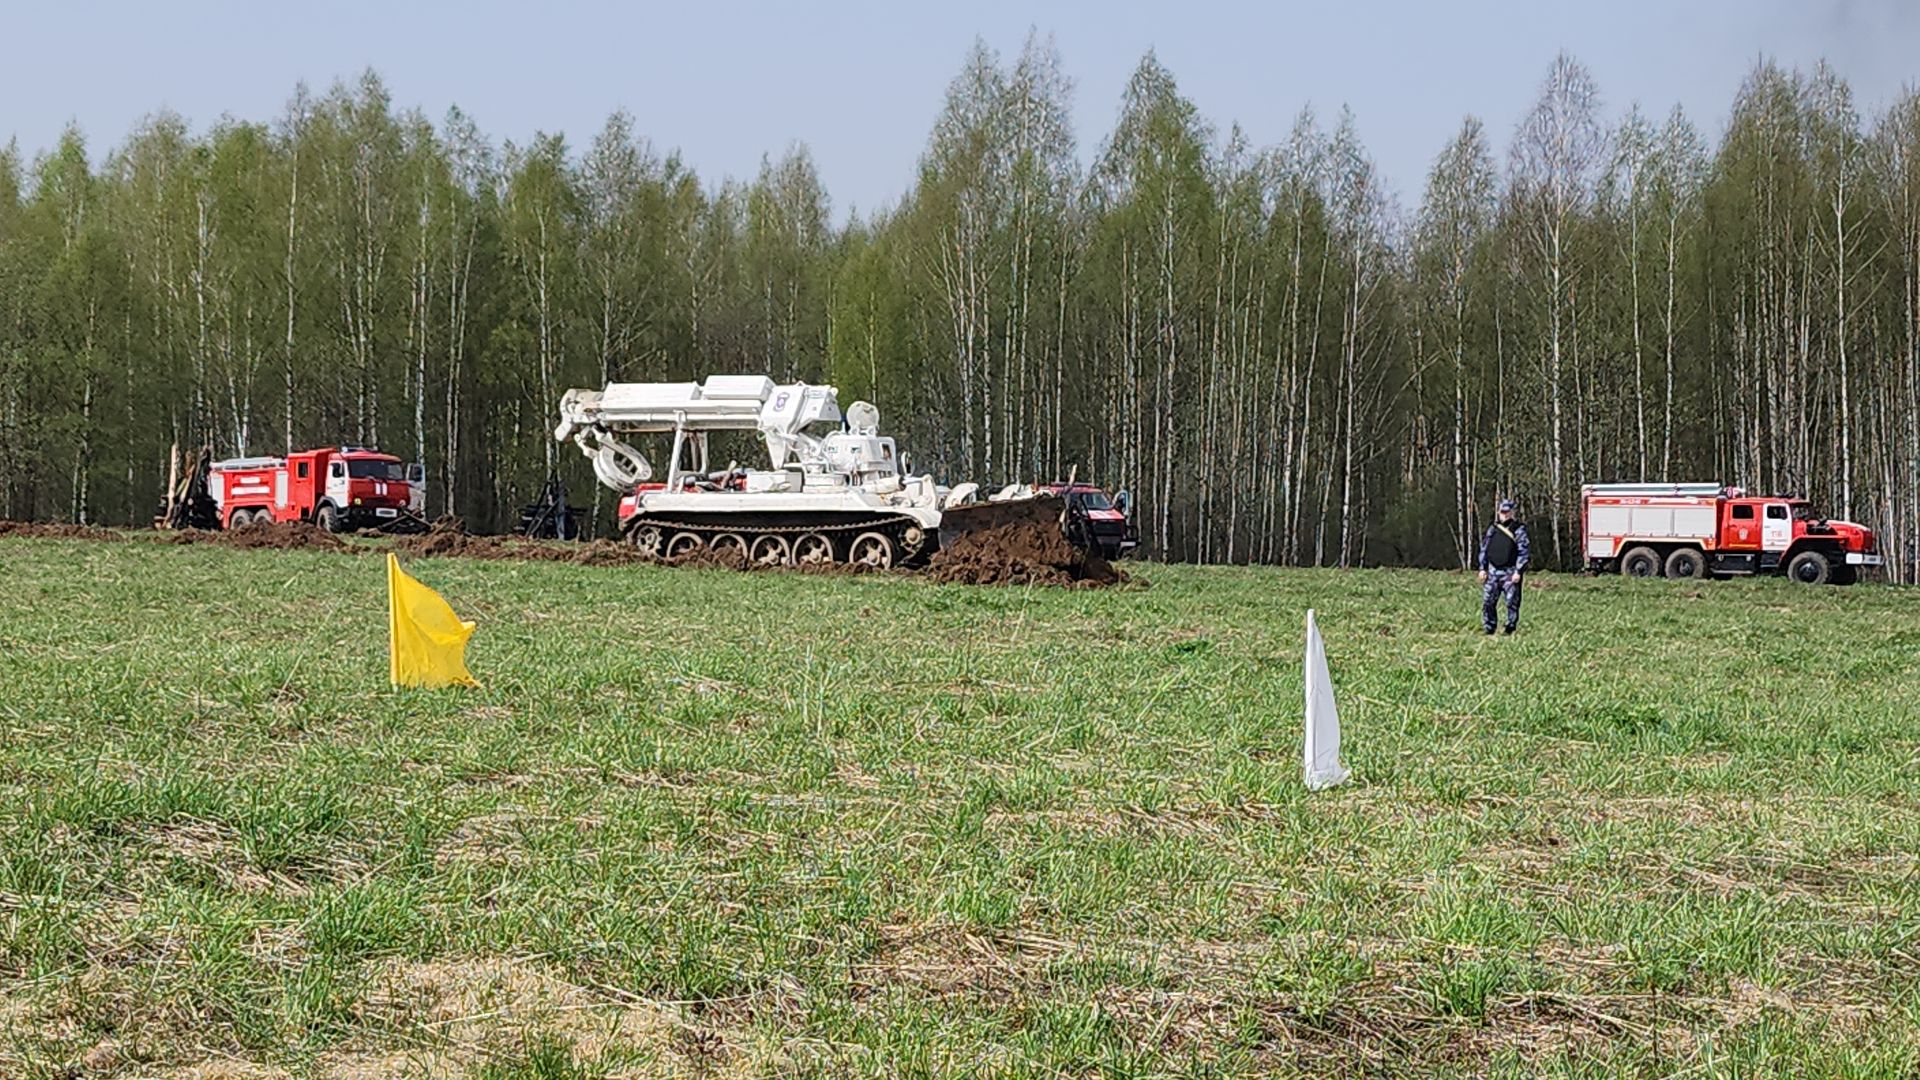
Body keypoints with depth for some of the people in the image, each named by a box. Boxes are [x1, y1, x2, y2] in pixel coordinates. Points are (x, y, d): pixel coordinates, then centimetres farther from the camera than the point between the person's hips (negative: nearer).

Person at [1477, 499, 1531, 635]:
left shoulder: (1518, 530, -3)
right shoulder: (1492, 528, 10)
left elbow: (1524, 551, -7)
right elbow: (1484, 548, 15)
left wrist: (1518, 571, -13)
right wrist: (1483, 568, 8)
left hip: (1510, 572, -4)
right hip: (1493, 571, 4)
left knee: (1512, 602, -2)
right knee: (1487, 601, 1)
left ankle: (1511, 628, 6)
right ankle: (1488, 628, 10)